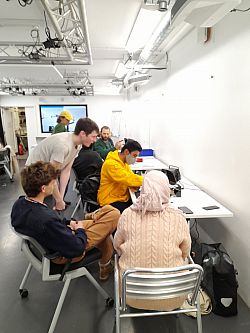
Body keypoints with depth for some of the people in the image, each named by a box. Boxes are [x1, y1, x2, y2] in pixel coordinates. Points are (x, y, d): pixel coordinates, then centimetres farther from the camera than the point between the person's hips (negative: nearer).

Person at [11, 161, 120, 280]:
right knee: (114, 214, -3)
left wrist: (67, 222, -1)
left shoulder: (18, 204, -12)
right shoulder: (47, 220, -39)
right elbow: (77, 249, -27)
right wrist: (80, 230, -9)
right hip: (64, 255, -8)